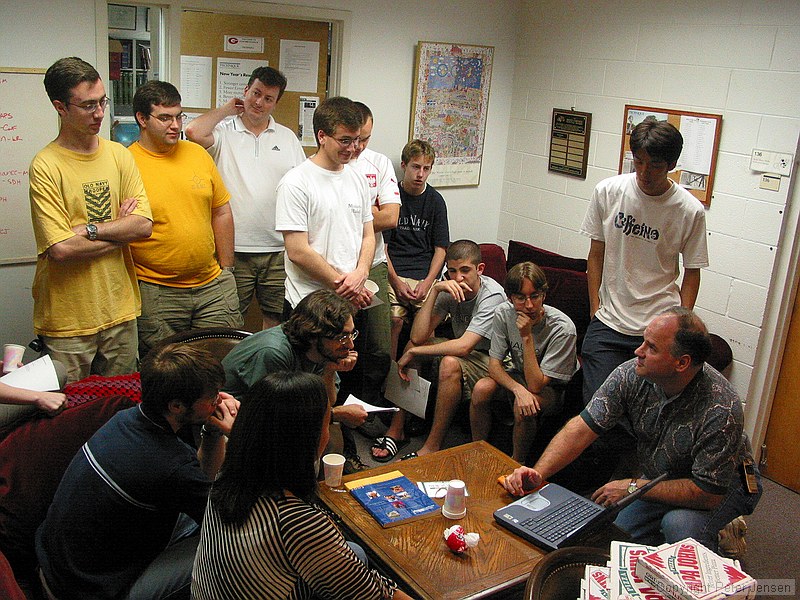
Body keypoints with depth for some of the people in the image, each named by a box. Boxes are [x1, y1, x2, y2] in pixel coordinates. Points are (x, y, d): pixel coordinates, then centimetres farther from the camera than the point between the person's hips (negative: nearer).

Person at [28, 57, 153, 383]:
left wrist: (89, 229, -16)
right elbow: (61, 249, -19)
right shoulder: (46, 166, -11)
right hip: (67, 319, -4)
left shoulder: (119, 155, 5)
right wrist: (121, 229, -8)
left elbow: (144, 225, -4)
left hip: (120, 310, 5)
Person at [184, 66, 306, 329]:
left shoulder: (288, 137, 12)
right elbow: (194, 132, -21)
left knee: (277, 318, 12)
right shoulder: (224, 131, 2)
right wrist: (227, 109, -3)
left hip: (278, 250, 3)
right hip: (234, 248, -3)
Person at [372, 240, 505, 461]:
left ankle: (432, 447, -23)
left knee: (450, 363, -34)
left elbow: (463, 347, -32)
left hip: (492, 362, -7)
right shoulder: (449, 290, -4)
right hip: (464, 356, 7)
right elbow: (418, 337, -16)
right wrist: (434, 291, -23)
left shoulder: (492, 296, -23)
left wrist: (413, 352, -23)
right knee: (414, 345, -9)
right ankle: (396, 430, -6)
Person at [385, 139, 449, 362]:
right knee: (395, 319, -23)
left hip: (426, 273, 2)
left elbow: (440, 247, 9)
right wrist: (395, 281, -10)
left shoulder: (435, 200, 10)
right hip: (393, 270, -2)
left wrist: (428, 282, -5)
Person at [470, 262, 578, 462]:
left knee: (525, 406, -34)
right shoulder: (503, 313, -16)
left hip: (553, 388, -4)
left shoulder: (563, 328, -29)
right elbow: (494, 364, -13)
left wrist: (527, 337, -35)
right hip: (517, 377, 4)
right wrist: (518, 389, -32)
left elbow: (536, 385, -28)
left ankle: (517, 464, -8)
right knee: (482, 388, -24)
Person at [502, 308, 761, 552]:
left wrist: (633, 487, -28)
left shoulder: (721, 410, -35)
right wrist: (538, 473, -35)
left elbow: (709, 493, -32)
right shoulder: (631, 375, -22)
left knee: (679, 525, -32)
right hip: (657, 478, 4)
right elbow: (584, 426, -22)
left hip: (725, 484, -4)